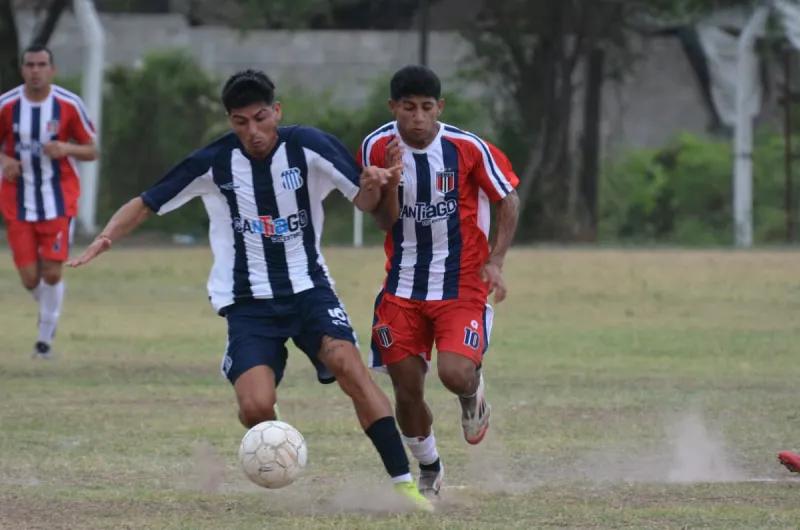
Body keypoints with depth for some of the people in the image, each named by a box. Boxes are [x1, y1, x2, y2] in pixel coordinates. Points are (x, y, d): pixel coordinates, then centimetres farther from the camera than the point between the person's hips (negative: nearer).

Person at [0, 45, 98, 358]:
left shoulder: (69, 105, -6)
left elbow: (91, 151, 2)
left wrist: (67, 149, -19)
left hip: (59, 201, -1)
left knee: (52, 273, -8)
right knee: (30, 278, -1)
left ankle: (45, 337, 11)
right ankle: (48, 309, 34)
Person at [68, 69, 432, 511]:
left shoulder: (308, 146, -7)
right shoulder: (214, 162, -6)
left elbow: (364, 201, -2)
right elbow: (146, 204, 2)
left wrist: (373, 185, -26)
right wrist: (105, 238, -15)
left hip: (308, 288, 0)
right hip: (249, 303, 0)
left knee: (347, 363, -27)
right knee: (256, 406, -20)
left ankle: (403, 482, -24)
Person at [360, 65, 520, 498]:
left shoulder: (467, 148, -13)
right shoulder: (377, 148, -7)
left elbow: (508, 198, 1)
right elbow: (385, 222, -6)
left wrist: (495, 261, -9)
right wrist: (391, 177, -25)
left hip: (462, 285, -2)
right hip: (403, 287, 3)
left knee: (455, 374, -22)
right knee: (407, 390, 1)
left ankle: (473, 393, 17)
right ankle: (429, 471, 27)